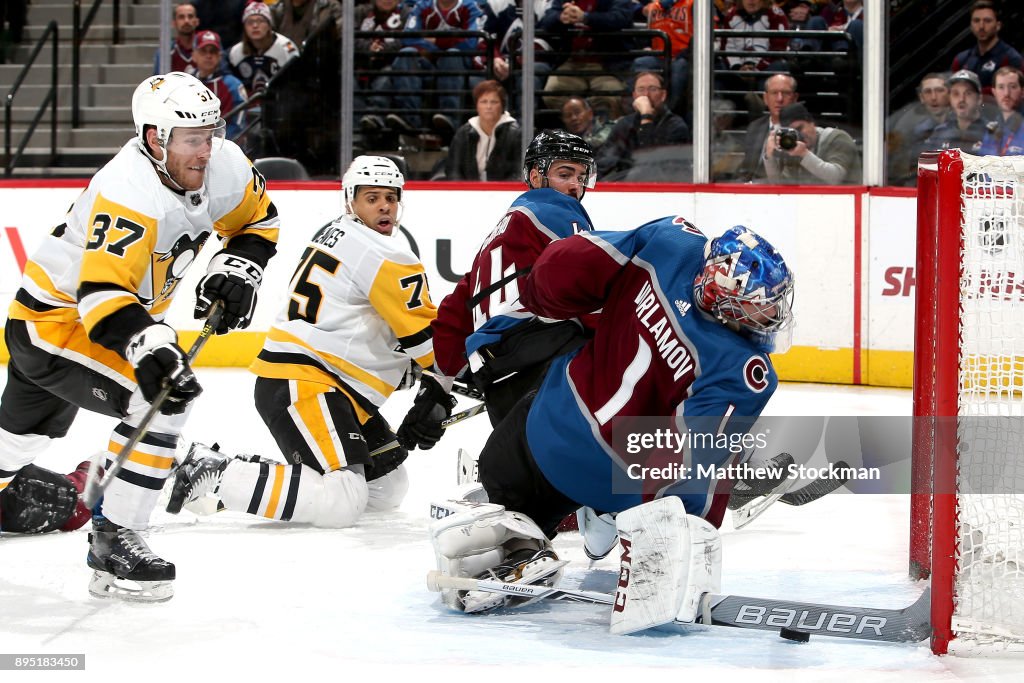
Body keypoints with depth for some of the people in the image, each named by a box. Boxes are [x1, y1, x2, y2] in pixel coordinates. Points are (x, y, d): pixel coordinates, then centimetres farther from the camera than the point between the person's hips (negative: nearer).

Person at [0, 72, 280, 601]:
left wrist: (233, 270, -10)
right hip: (53, 323, -9)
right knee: (161, 400, -26)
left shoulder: (222, 165, -12)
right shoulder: (129, 194, -35)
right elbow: (102, 294, -42)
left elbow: (258, 219, 7)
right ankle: (113, 542, -16)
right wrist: (149, 346, -57)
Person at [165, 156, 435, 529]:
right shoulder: (385, 256, -12)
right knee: (340, 502, -24)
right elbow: (424, 332, -8)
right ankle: (213, 474, -17)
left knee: (388, 489, 11)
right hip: (300, 383, -11)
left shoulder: (337, 232, 19)